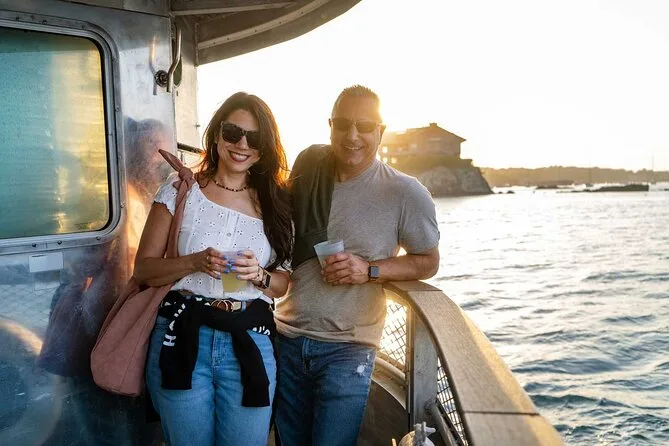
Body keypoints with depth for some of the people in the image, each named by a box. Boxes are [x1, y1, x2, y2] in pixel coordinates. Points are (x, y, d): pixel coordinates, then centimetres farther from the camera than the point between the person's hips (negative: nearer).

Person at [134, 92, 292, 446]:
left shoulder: (275, 203, 6)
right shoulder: (180, 190, 0)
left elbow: (285, 283, 10)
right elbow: (143, 269, 1)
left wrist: (258, 274, -12)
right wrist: (194, 263, -16)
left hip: (250, 343, 2)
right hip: (183, 337, -1)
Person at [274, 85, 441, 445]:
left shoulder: (405, 193, -12)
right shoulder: (307, 168, -1)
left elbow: (428, 262, -3)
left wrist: (369, 270, -18)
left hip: (346, 349, -4)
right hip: (287, 338, 4)